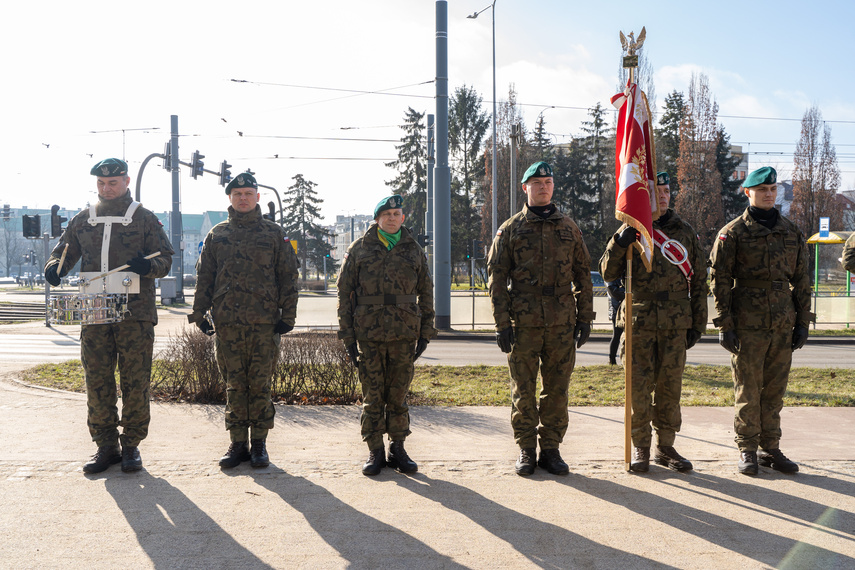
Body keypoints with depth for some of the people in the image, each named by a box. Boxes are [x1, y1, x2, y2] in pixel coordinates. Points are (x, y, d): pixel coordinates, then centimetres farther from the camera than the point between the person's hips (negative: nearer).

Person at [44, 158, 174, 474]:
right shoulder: (82, 221, 14)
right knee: (97, 383, 4)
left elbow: (165, 259, 3)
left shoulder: (145, 219, 5)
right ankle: (106, 445, 15)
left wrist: (148, 265, -19)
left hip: (135, 313, -3)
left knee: (135, 383, -1)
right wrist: (54, 267, -4)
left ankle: (131, 445, 11)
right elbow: (64, 251, 19)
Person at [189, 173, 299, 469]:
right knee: (235, 385, 6)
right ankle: (237, 443, 15)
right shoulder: (217, 235, 12)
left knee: (260, 385, 3)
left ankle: (259, 444, 13)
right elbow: (204, 276, 13)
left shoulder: (274, 233, 7)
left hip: (264, 323, -2)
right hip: (227, 323, 2)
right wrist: (199, 314, 5)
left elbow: (288, 276, 5)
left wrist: (287, 316, -1)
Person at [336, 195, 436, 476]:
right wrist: (347, 334, -1)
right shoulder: (359, 249, 4)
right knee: (372, 395, 3)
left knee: (398, 394, 7)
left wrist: (426, 333, 7)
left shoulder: (413, 250, 10)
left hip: (404, 335, 1)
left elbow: (425, 293, 13)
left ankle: (398, 450, 18)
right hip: (369, 334, -1)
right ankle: (375, 452, 13)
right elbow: (345, 292, 4)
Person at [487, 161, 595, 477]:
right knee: (523, 391, 3)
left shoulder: (569, 229, 11)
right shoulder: (510, 229, 4)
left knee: (557, 390, 6)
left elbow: (583, 276, 13)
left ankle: (551, 449, 17)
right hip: (523, 323, -2)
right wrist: (502, 323, -6)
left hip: (562, 324, 2)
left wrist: (584, 319, 6)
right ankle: (526, 451, 14)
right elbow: (497, 277, 1)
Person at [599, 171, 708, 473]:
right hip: (639, 321, -1)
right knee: (639, 386, 1)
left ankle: (665, 447, 18)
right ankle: (640, 448, 13)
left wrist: (698, 323, 7)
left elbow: (698, 281, 12)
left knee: (670, 386, 6)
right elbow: (608, 273, 0)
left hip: (675, 324, 2)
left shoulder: (686, 233, 10)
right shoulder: (630, 231, 5)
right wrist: (620, 244, -17)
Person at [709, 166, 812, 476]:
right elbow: (719, 280, -4)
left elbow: (801, 280, 15)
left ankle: (771, 449, 20)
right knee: (748, 389, 1)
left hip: (782, 324, 4)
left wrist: (802, 322, 9)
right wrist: (724, 325, -9)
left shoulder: (792, 232, 12)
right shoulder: (732, 232, -1)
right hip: (747, 324, -4)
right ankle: (747, 450, 12)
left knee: (775, 389, 9)